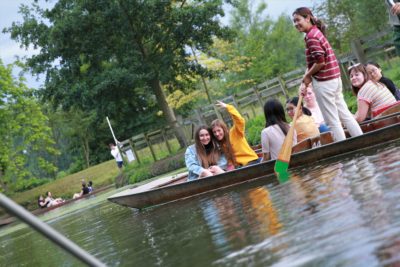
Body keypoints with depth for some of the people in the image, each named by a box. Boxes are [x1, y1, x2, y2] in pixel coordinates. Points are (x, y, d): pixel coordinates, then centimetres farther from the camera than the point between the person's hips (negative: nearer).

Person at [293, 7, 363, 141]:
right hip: (334, 79, 10)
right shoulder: (316, 32, 16)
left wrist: (307, 76, -6)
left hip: (323, 81, -10)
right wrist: (306, 84, 8)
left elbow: (320, 62, -21)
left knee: (332, 121, -2)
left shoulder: (311, 36, -14)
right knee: (345, 115, 14)